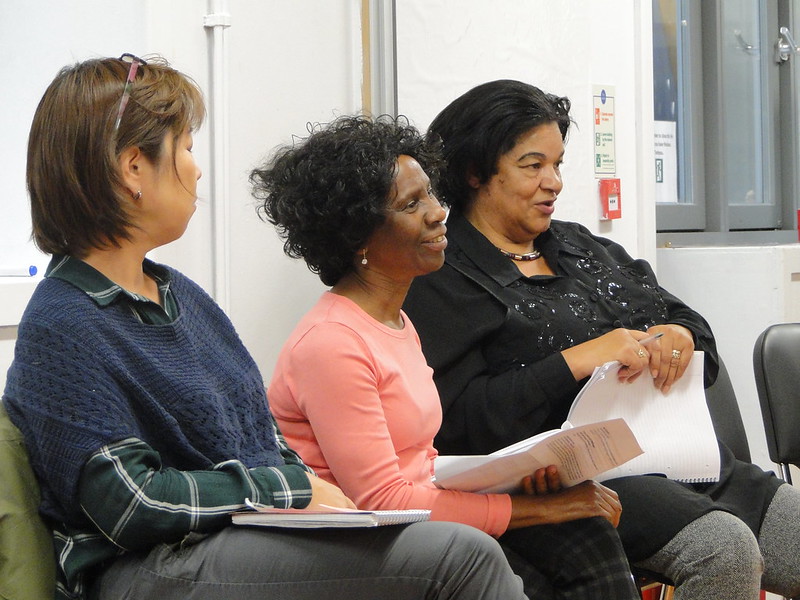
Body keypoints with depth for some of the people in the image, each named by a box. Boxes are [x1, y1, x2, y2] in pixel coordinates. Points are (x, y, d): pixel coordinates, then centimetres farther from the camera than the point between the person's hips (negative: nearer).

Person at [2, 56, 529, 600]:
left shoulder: (182, 294, 17)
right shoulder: (60, 328, -10)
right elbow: (130, 504, -16)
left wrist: (311, 488, 0)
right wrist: (292, 491, -11)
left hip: (251, 535, 8)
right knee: (462, 556, -22)